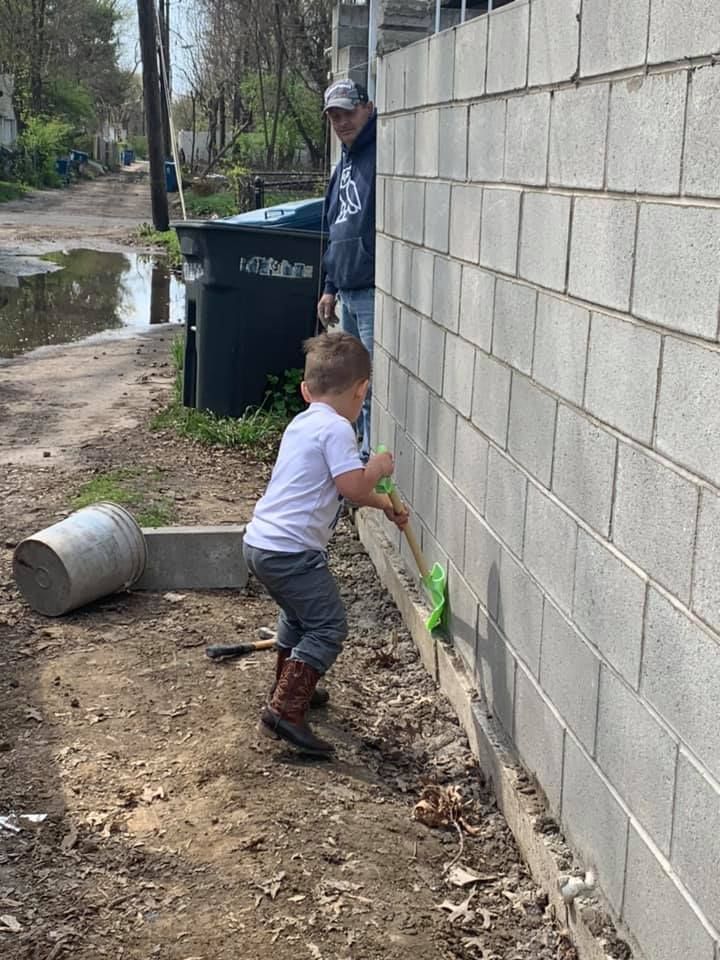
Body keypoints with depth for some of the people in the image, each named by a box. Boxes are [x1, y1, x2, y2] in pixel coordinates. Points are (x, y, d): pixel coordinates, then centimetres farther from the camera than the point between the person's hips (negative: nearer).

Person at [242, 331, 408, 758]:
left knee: (299, 614, 29)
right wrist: (378, 467, -2)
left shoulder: (301, 424, 18)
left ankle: (290, 688, 46)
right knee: (328, 626, -4)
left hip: (260, 542, 10)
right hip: (291, 550, -10)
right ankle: (285, 711, -10)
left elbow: (341, 486, 30)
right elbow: (353, 486, -21)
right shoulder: (336, 429, -12)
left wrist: (385, 504, 36)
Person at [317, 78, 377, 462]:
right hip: (348, 293, 10)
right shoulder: (345, 164, 19)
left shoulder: (381, 155, -11)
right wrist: (331, 287, 23)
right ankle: (363, 456, 28)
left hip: (374, 292, -10)